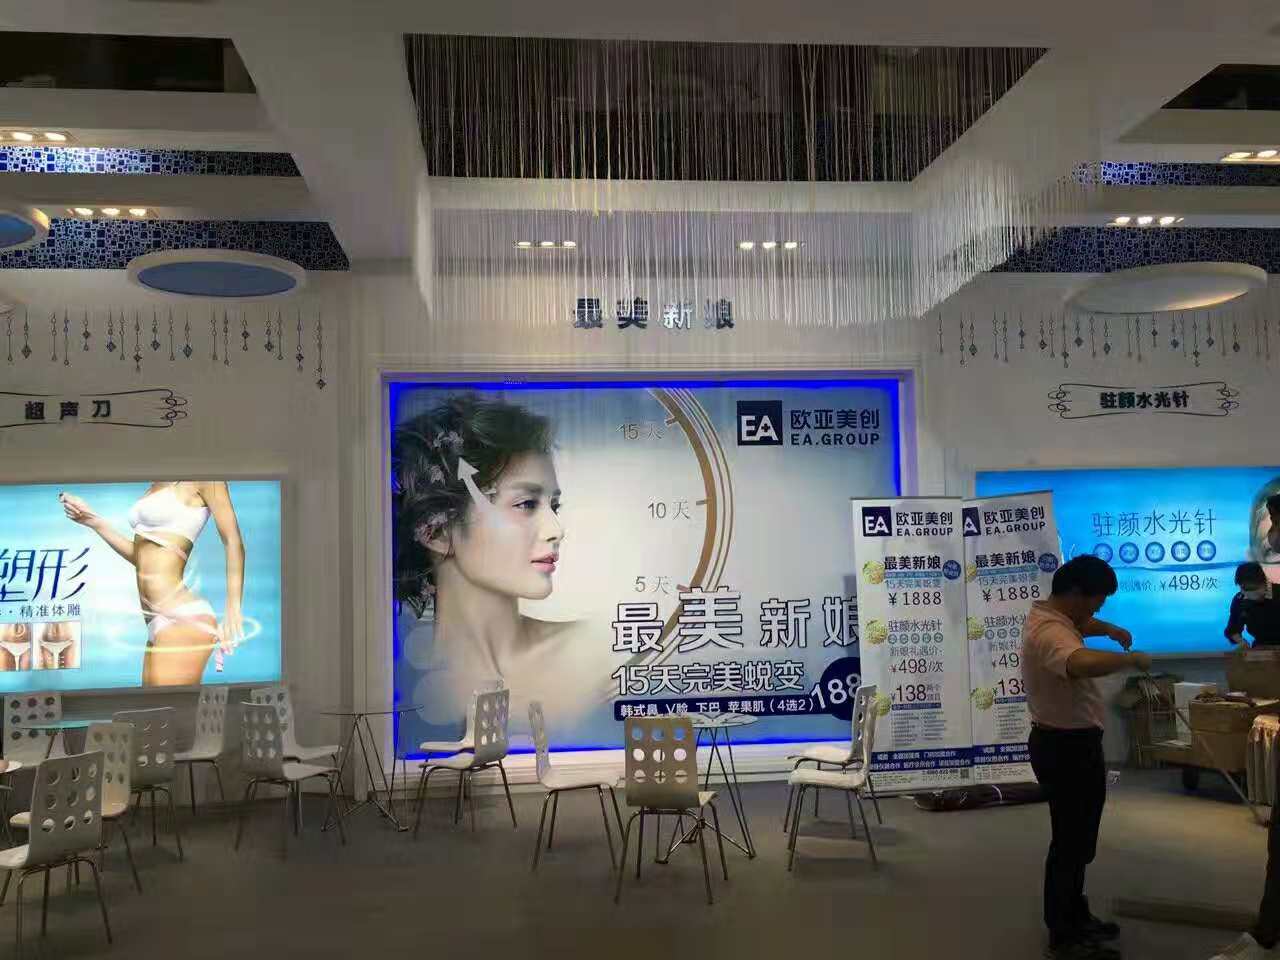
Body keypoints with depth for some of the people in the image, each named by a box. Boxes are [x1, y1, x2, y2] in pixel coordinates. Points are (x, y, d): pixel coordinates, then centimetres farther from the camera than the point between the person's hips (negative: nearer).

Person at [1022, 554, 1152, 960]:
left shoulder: (1051, 615, 7)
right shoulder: (1049, 631, -27)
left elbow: (1079, 625, 32)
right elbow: (1082, 663, -49)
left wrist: (1109, 630, 17)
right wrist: (1131, 658, -33)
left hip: (1070, 743, 11)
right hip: (1066, 748, -11)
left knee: (1076, 837, 22)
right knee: (1071, 841, 0)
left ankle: (1075, 917, 37)